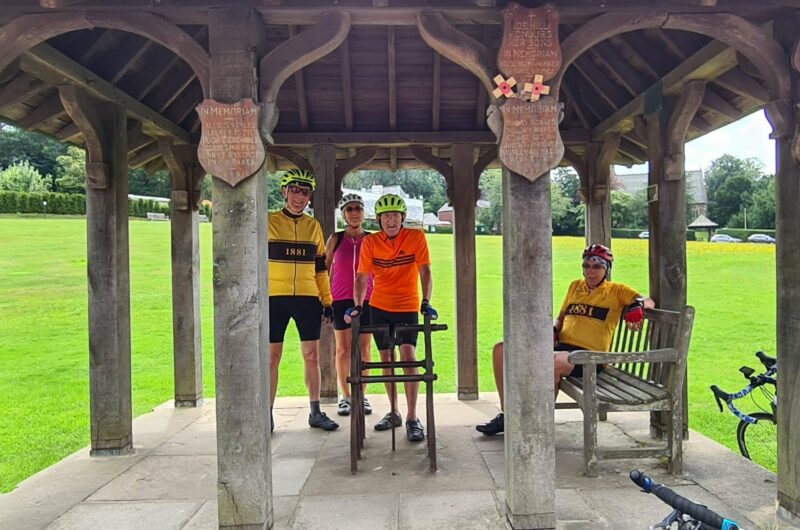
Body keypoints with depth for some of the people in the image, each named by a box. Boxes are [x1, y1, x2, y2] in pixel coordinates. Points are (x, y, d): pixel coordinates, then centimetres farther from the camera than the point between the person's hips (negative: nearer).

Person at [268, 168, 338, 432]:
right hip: (274, 298, -3)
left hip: (308, 299, 3)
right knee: (272, 356, 2)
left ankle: (316, 413, 17)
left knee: (312, 355, 5)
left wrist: (327, 301, 11)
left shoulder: (313, 226, 11)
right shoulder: (268, 222, 1)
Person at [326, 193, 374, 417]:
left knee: (364, 349, 5)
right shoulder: (335, 239, 1)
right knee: (343, 349, 5)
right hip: (341, 299, -1)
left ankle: (362, 395, 17)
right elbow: (324, 270, 7)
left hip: (366, 300, 1)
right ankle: (345, 396, 17)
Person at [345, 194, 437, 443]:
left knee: (408, 356, -14)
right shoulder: (370, 242, -4)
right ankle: (394, 412, 24)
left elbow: (425, 272, -12)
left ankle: (412, 418, -6)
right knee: (387, 358, 10)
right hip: (379, 307, 3)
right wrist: (358, 305, -15)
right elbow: (362, 276, -5)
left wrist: (426, 302, -22)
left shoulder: (416, 237, -9)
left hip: (408, 307, -3)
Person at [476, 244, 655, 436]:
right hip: (561, 347, 6)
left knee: (552, 362, -41)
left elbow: (649, 301, 3)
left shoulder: (616, 290, 9)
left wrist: (638, 305, -20)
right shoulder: (575, 286, 23)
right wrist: (552, 330, 6)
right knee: (502, 349, -8)